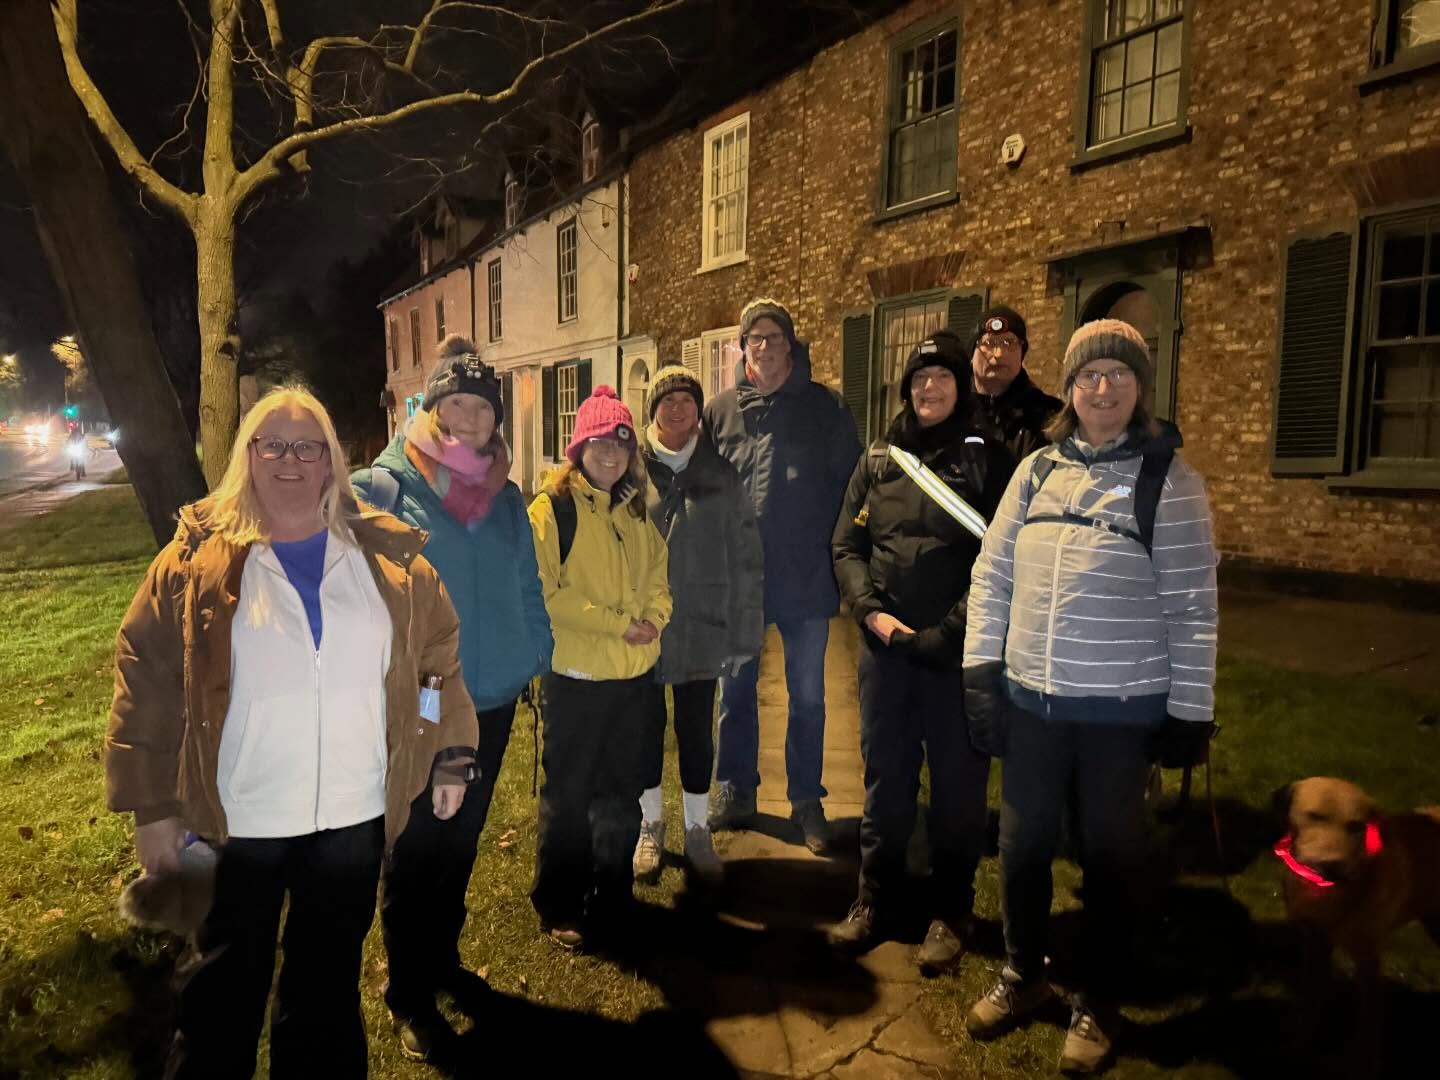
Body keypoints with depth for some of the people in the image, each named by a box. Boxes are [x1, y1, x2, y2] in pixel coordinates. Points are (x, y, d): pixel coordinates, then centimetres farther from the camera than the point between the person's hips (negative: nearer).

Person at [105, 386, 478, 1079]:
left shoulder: (388, 555, -2)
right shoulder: (197, 558, -5)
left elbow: (440, 655, 4)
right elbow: (146, 684, -4)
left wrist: (452, 756, 3)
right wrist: (152, 807, -4)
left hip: (354, 817, 2)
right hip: (235, 822, -1)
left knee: (329, 984, 21)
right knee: (224, 994, 19)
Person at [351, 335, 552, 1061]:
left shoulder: (506, 497, 5)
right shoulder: (382, 489, -9)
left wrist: (538, 654, 4)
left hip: (491, 698, 5)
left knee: (462, 841, 20)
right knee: (415, 850, 8)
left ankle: (443, 958, 40)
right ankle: (409, 996, 26)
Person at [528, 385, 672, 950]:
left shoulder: (634, 508, 9)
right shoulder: (552, 507, -10)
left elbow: (656, 573, 12)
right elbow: (546, 593, -16)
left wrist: (654, 617, -8)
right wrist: (617, 623, -19)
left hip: (634, 674, 6)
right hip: (576, 675, -6)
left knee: (621, 793, 17)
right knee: (568, 795, 8)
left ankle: (611, 900, 34)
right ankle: (559, 908, 25)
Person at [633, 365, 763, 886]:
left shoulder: (720, 473, 0)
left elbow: (744, 555, 1)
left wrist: (742, 631, -1)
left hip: (701, 627, 1)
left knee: (697, 730, 13)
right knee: (647, 727, 14)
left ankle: (697, 830, 31)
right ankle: (651, 825, 33)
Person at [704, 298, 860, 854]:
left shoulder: (826, 407, -2)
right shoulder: (720, 410, 3)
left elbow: (850, 485, -1)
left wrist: (835, 551, -7)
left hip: (807, 578, -1)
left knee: (807, 695, 10)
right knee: (736, 689, 14)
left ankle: (806, 800, 26)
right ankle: (735, 792, 31)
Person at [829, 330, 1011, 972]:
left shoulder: (987, 459, 0)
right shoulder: (878, 459, 10)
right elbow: (846, 545, 6)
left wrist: (948, 630, -14)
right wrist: (872, 612, -9)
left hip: (959, 652, -3)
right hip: (884, 647, 3)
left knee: (958, 783, 8)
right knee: (884, 777, 13)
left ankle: (950, 914, 25)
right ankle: (876, 900, 29)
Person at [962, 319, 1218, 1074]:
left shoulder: (1167, 478, -6)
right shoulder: (1037, 468, 5)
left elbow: (1192, 604, -6)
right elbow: (992, 572, 6)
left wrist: (1190, 711, -6)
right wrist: (980, 667, 1)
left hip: (1122, 709, -3)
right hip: (1030, 700, 4)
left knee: (1109, 856, 12)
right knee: (1021, 846, 14)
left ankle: (1095, 1005, 33)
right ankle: (1022, 977, 38)